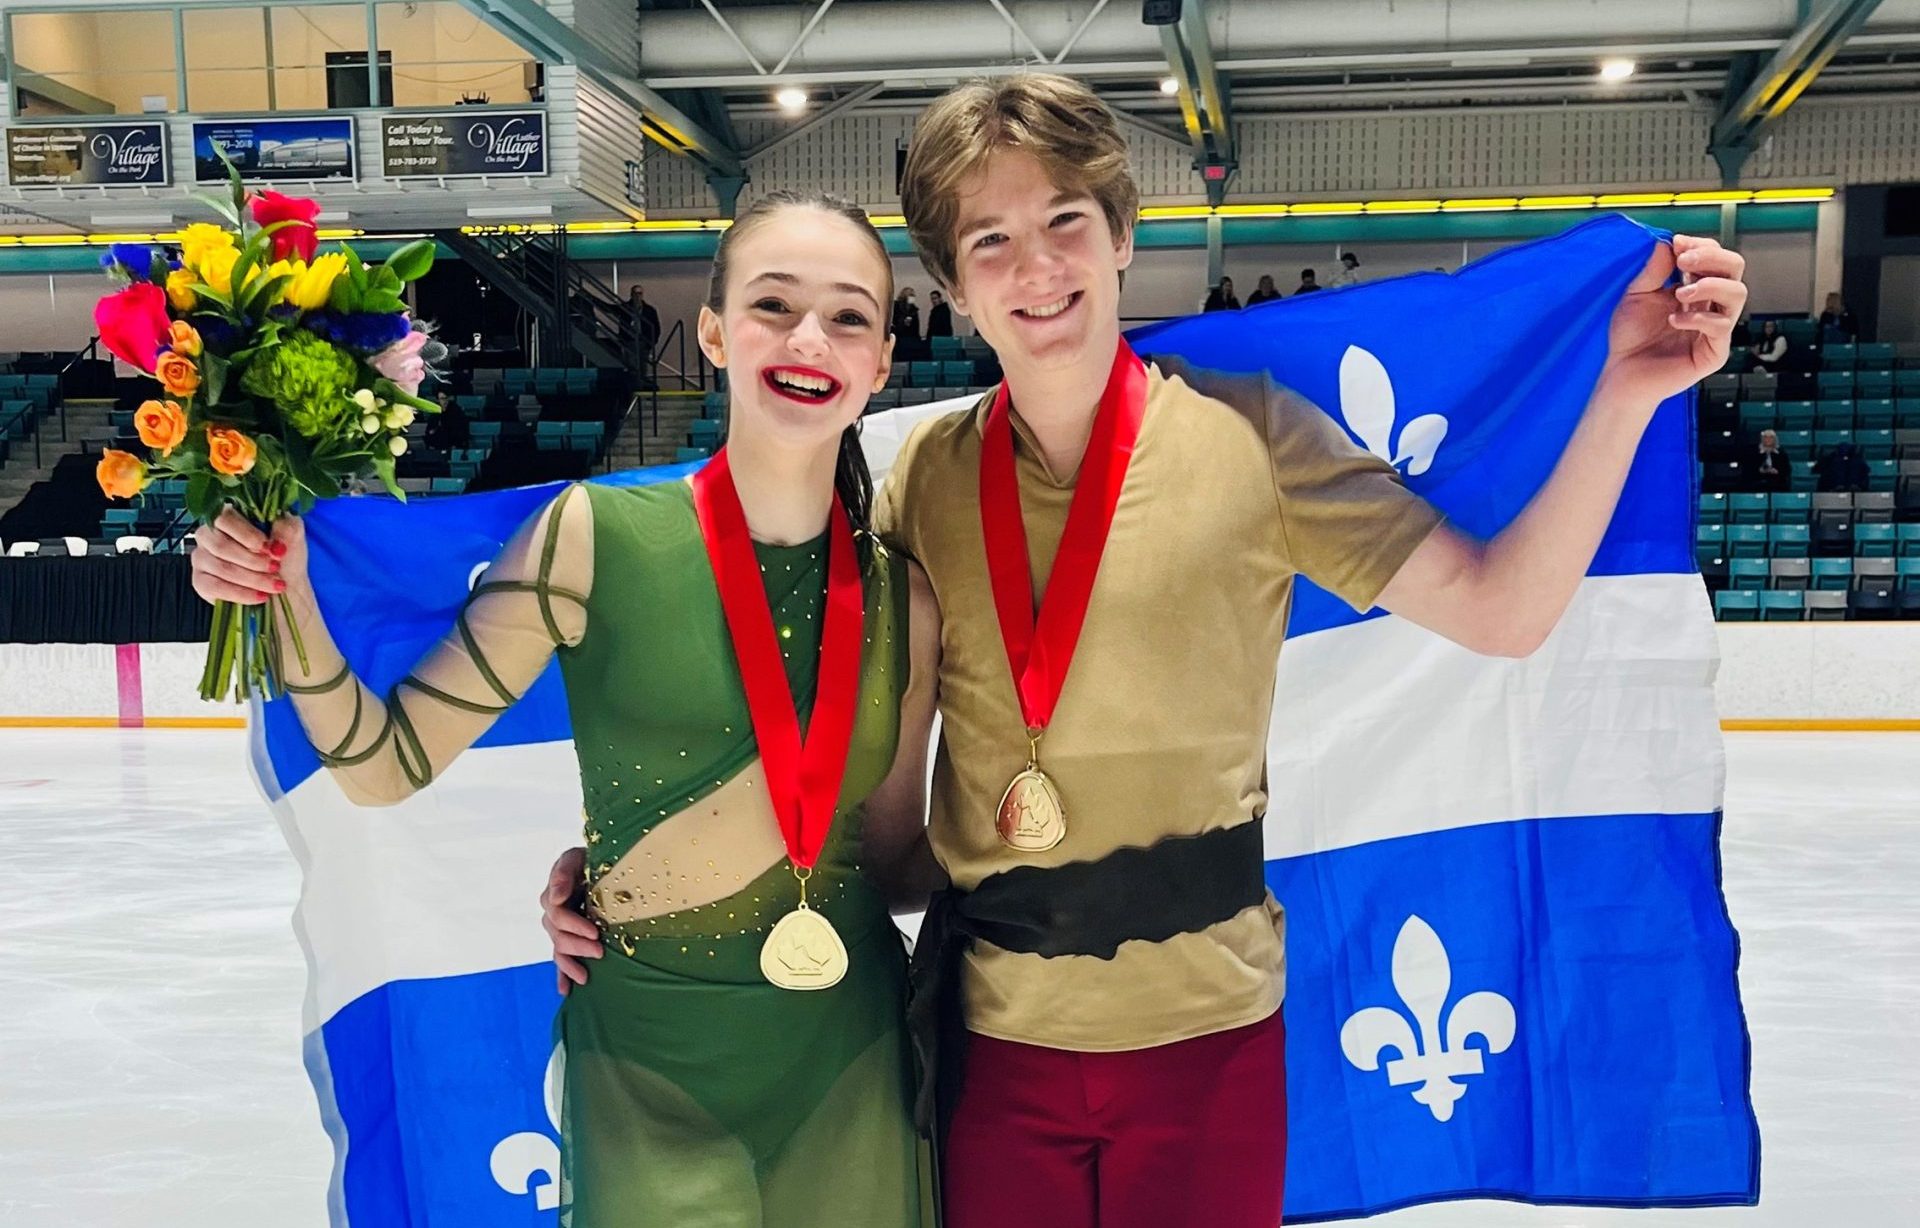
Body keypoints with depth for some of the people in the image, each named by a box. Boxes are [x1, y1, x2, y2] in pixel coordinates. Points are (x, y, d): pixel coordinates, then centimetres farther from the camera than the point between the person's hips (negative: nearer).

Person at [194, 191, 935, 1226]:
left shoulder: (900, 586, -4)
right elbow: (387, 767, -8)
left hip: (850, 1058, 3)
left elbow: (893, 841, 8)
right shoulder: (599, 537, -12)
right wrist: (290, 601, -22)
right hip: (653, 1063, -3)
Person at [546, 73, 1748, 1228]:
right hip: (989, 1034, 2)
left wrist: (1624, 396, -19)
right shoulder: (926, 471, -1)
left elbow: (1499, 611, -9)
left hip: (1205, 1033, -2)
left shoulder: (1245, 433, -8)